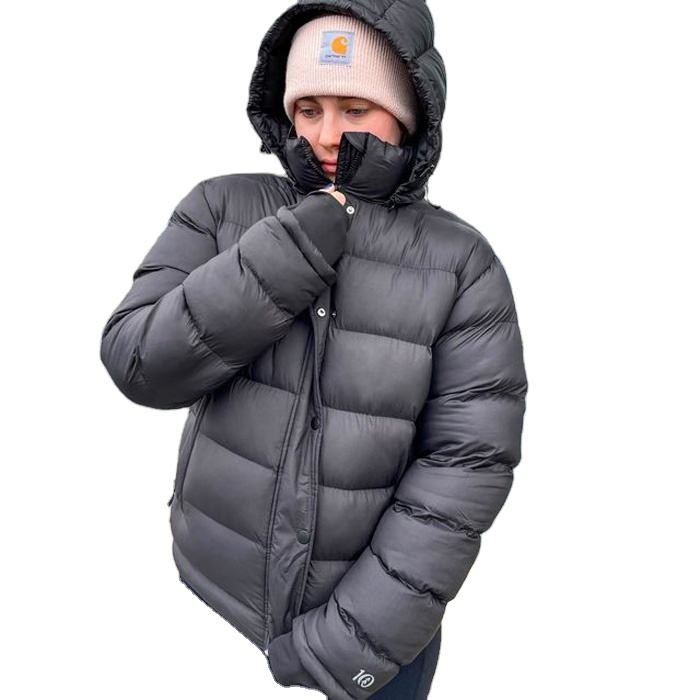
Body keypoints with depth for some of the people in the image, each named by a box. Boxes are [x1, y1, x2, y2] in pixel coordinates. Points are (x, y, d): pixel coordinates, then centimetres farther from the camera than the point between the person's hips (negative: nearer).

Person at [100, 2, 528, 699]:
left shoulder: (462, 263, -14)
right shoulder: (222, 210, -9)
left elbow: (468, 462, -17)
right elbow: (139, 362, -16)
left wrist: (347, 642, -19)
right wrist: (289, 253, -26)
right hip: (216, 592, 2)